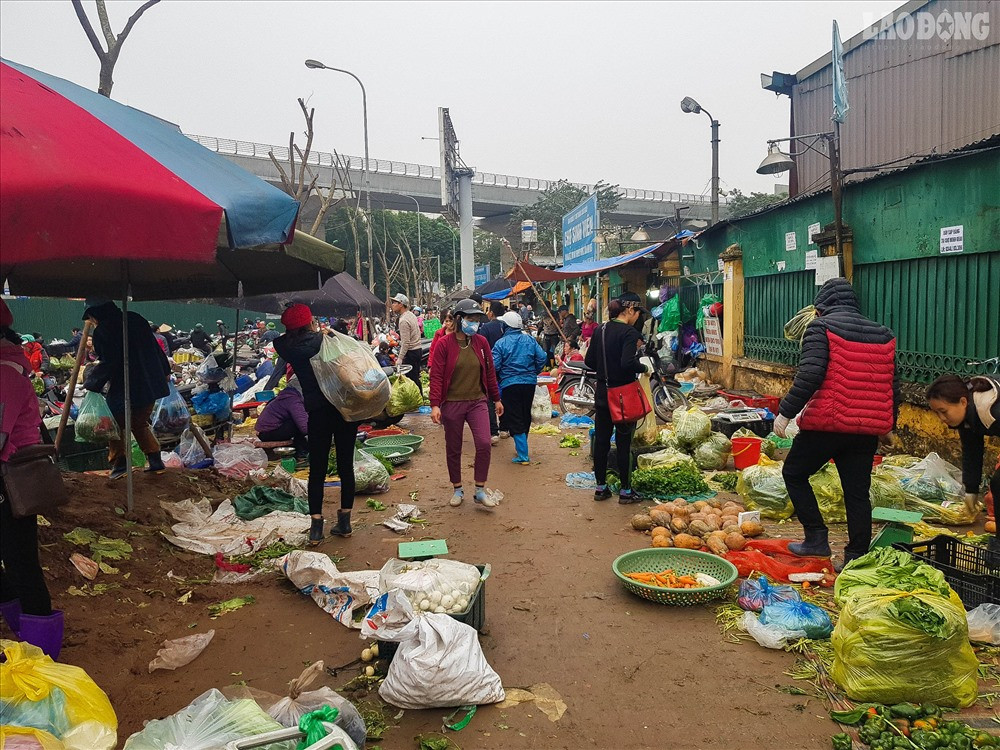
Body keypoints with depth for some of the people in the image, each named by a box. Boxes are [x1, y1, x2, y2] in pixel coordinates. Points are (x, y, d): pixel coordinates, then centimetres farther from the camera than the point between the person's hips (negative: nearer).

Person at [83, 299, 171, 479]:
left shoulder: (102, 331, -12)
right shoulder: (136, 319, 8)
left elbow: (107, 364, -16)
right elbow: (155, 347, 14)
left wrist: (91, 383, -3)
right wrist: (165, 371, 24)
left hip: (123, 389, -7)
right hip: (150, 385, 7)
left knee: (117, 425, 11)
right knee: (140, 424, 20)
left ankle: (119, 464, 7)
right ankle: (155, 460, 12)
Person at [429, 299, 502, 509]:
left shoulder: (481, 342, 4)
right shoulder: (444, 344, -6)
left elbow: (490, 372, 11)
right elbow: (436, 376, -9)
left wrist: (496, 399, 15)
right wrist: (435, 405, -16)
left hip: (477, 402, 2)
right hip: (452, 404, -2)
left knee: (484, 444, -11)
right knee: (453, 449, 9)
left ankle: (480, 491, 4)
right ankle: (457, 490, 27)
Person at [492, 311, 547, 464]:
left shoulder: (501, 343, -7)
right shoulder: (530, 340, 4)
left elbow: (494, 365, -12)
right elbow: (542, 357, 0)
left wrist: (498, 379, 8)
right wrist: (533, 373, 13)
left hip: (509, 384, -4)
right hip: (530, 383, 4)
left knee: (515, 419, -1)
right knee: (526, 416, 18)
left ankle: (523, 455, -5)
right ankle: (522, 446, 33)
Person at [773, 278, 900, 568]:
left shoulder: (821, 327, -5)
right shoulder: (883, 334, 14)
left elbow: (810, 375, -18)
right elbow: (892, 384, 16)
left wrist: (786, 412, -14)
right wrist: (888, 424, 27)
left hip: (826, 423, -5)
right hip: (868, 428, 6)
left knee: (794, 473, 13)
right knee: (857, 492, 11)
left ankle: (817, 538, 10)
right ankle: (857, 556, 15)